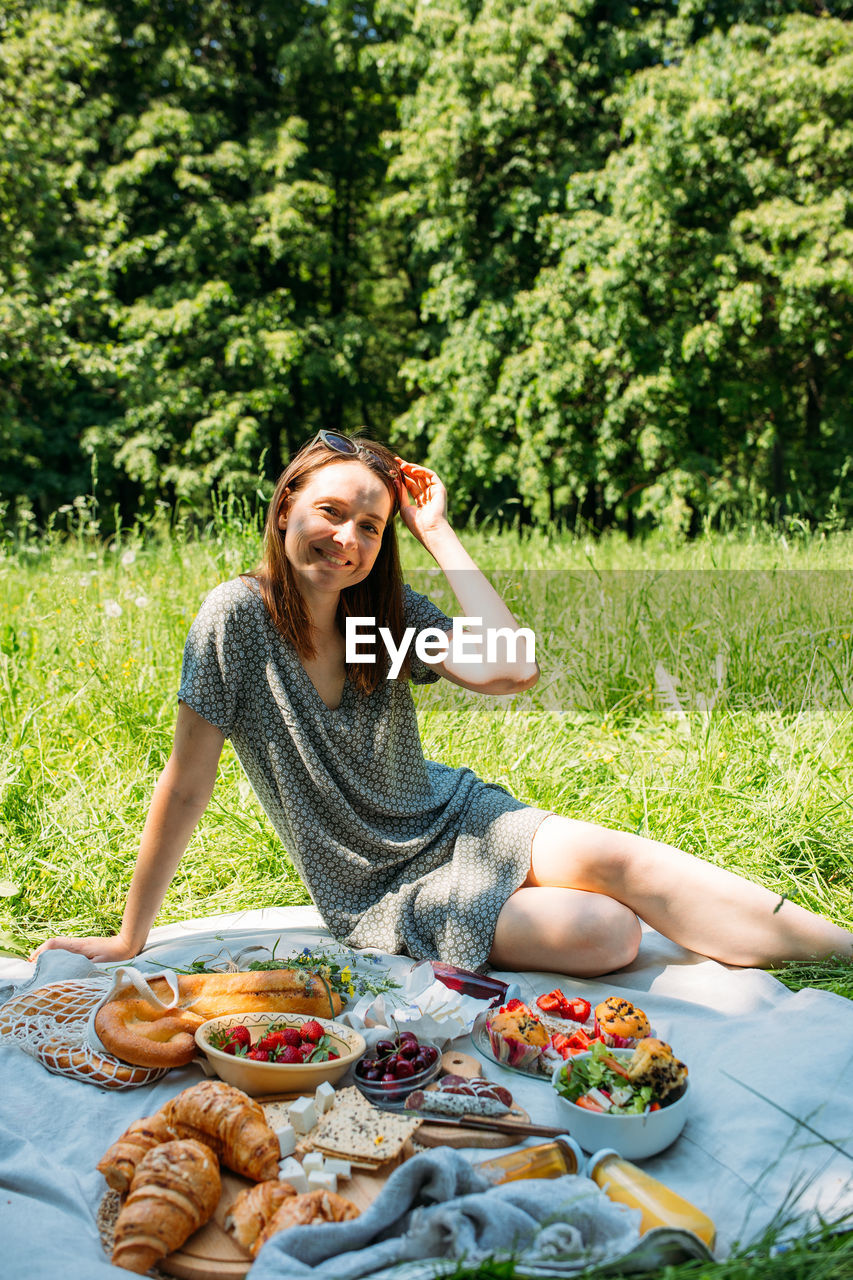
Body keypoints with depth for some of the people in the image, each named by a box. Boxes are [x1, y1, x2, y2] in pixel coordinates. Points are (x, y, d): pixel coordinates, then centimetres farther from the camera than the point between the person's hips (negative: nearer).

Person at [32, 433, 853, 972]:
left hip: (451, 823, 4)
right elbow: (186, 786, -12)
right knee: (607, 935, -22)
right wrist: (129, 940, -9)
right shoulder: (237, 617, -16)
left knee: (618, 860, -24)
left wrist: (436, 532, -15)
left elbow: (511, 670, -20)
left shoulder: (390, 613, -3)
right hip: (375, 894, -4)